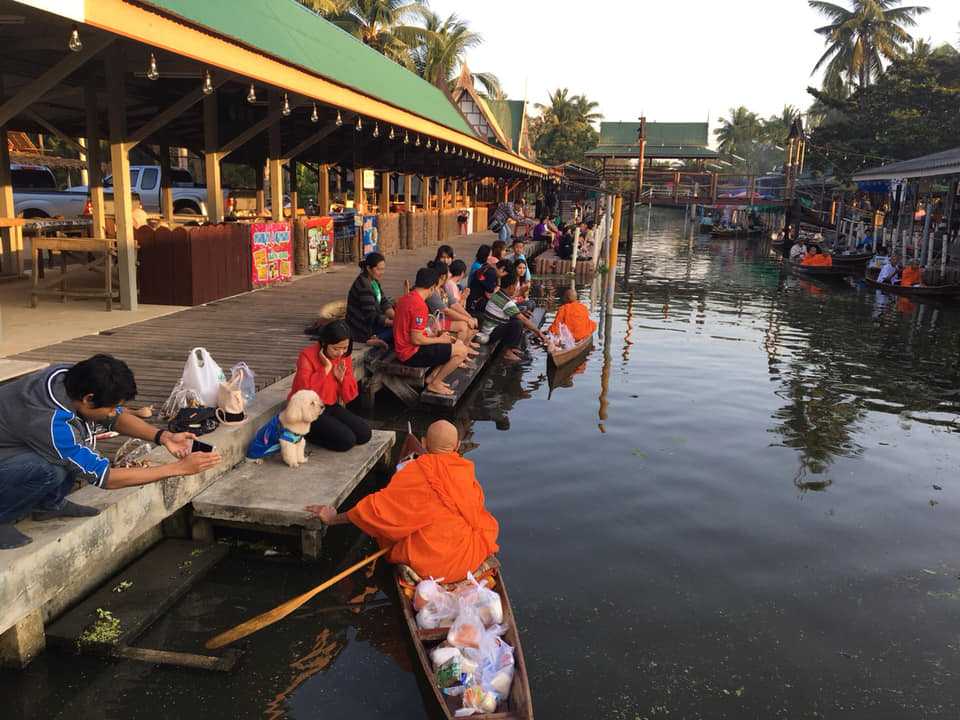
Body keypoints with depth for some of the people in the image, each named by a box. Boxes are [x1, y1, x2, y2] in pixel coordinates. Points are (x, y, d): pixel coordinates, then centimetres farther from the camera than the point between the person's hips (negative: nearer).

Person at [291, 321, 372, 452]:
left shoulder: (345, 358, 2)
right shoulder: (307, 356, -15)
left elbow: (349, 396, 5)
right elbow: (303, 390, -29)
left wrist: (342, 377, -13)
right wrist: (326, 368, -25)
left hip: (331, 407, 7)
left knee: (364, 433, -8)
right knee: (347, 440, -21)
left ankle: (327, 432, 6)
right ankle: (307, 433, -1)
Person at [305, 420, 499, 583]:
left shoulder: (414, 471, -12)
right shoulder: (467, 469, -3)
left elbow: (383, 504, -9)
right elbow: (476, 513, 7)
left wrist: (335, 518, 1)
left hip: (426, 564, -2)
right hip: (469, 561, 3)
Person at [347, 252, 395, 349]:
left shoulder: (374, 281, 7)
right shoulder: (363, 285, -22)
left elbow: (384, 302, 5)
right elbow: (372, 316, -25)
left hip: (370, 323, 10)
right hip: (362, 331, -10)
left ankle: (376, 339, -4)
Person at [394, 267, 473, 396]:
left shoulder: (406, 297, 7)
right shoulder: (420, 305, -23)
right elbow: (416, 339, -24)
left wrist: (438, 336, 11)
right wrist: (440, 339, -9)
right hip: (412, 354, -10)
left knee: (457, 343, 17)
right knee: (462, 351, -11)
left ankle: (432, 376, 15)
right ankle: (434, 384, 1)